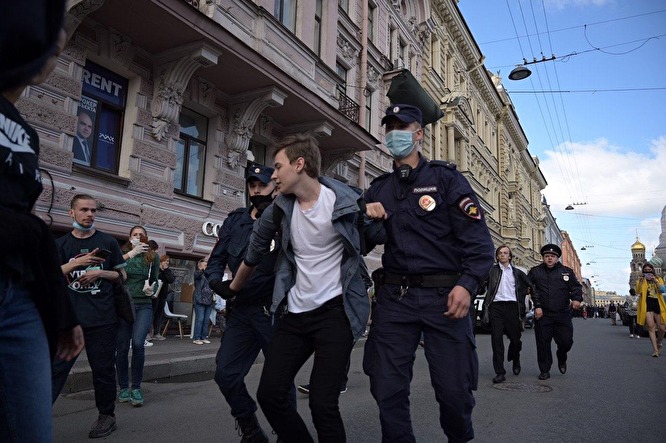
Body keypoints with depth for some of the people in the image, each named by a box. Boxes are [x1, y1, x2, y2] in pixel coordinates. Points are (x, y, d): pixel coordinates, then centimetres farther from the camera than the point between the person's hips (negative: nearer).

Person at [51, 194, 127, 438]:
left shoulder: (107, 242, 6)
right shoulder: (61, 244, 9)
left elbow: (122, 275, 9)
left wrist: (100, 273, -9)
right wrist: (76, 263, -15)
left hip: (102, 319, -1)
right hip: (69, 317, 1)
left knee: (103, 369, 6)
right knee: (55, 368, -3)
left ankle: (106, 415, 21)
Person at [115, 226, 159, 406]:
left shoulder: (153, 257, 8)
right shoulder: (122, 254, 3)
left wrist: (151, 288, -6)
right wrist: (130, 254, -21)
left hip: (143, 305, 0)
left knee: (138, 343, -17)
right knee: (122, 348, 3)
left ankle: (136, 387, -2)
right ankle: (123, 387, 22)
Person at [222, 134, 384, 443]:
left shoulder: (345, 201, -11)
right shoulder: (279, 209, 3)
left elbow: (379, 239, 5)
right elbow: (254, 253, 17)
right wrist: (233, 290, 28)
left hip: (335, 311, -5)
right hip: (295, 313, 5)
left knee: (322, 403, -9)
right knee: (269, 394, 4)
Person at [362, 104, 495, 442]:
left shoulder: (446, 178, 2)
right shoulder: (378, 189, 15)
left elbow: (478, 237, -6)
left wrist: (467, 284, -20)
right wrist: (366, 218, -3)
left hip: (444, 295, -3)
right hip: (394, 296, 3)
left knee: (454, 389, 4)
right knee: (387, 388, 5)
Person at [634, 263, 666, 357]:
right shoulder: (641, 280, 10)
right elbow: (638, 292, -6)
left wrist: (655, 280, -17)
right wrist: (640, 282, -21)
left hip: (658, 304, 2)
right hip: (647, 305, -2)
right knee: (651, 327, -13)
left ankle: (658, 343, 33)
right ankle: (655, 350, -13)